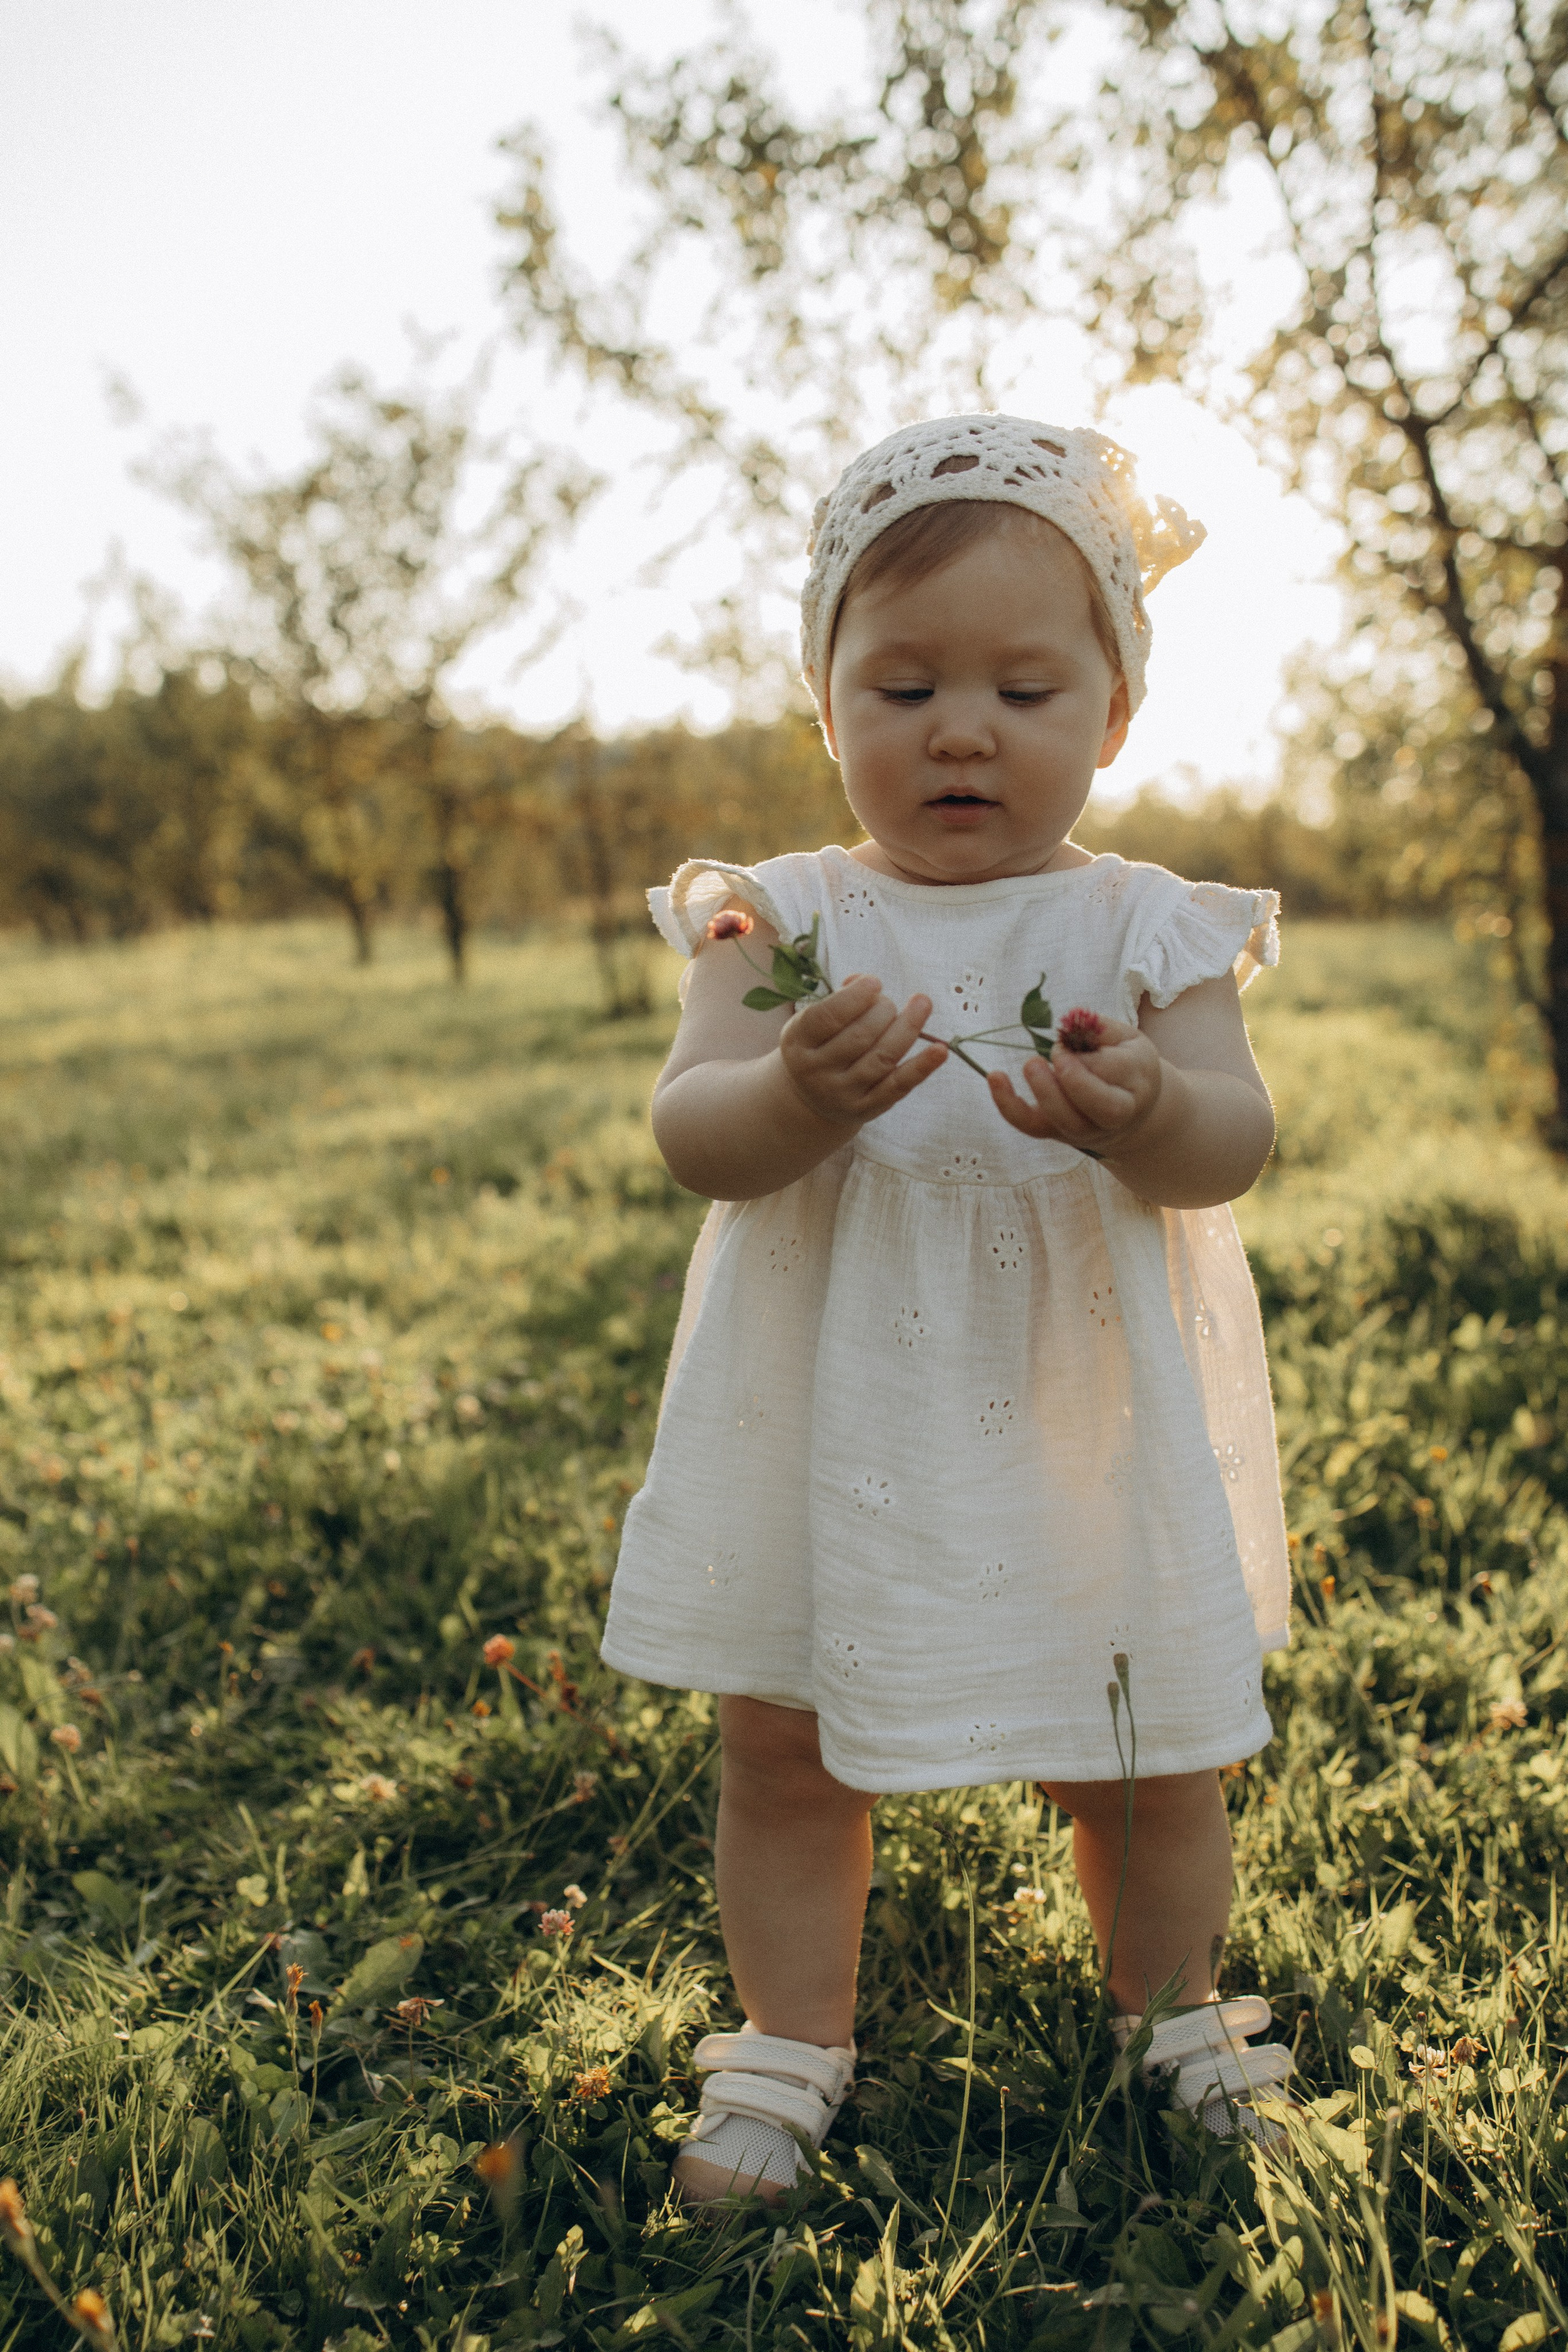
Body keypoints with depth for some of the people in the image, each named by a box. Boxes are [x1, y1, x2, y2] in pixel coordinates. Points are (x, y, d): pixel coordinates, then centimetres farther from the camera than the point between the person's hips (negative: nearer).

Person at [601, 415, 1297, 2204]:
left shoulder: (1148, 930, -3)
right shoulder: (782, 923, -4)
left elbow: (1232, 1143, -15)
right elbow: (687, 1134, -16)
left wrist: (1149, 1116, -38)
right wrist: (797, 1097, -38)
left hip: (1090, 1431, 0)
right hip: (837, 1431, 0)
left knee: (1146, 1757, 14)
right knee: (782, 1753, 11)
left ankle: (1176, 2021, 41)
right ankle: (791, 2052, 34)